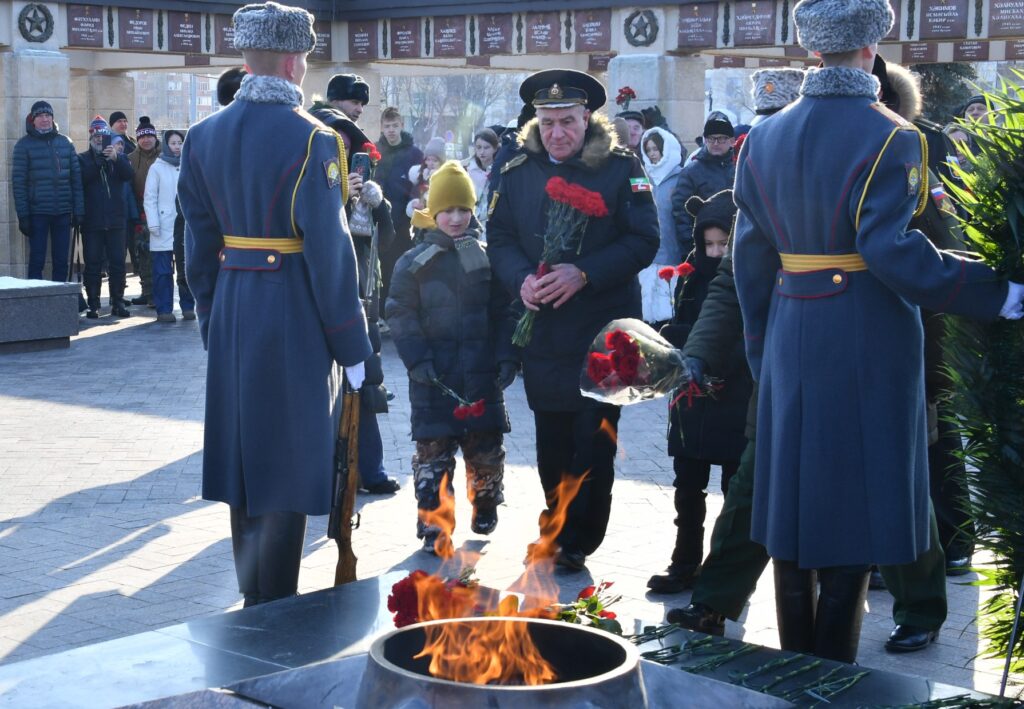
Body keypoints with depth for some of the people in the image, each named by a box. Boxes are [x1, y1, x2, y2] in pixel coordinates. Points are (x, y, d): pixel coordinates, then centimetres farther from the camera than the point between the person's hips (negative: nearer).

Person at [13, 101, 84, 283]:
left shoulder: (65, 142, 10)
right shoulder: (24, 144, 0)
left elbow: (76, 177, 8)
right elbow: (18, 181, -4)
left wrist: (78, 210, 1)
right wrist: (23, 215, -11)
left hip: (63, 213, 3)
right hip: (37, 213, -3)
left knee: (61, 261, 6)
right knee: (37, 260, 0)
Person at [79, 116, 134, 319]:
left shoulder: (119, 157, 13)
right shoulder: (82, 159, 7)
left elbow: (129, 175, -7)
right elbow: (81, 180, -12)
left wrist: (115, 158, -21)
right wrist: (98, 161, -17)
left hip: (115, 219, 2)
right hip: (92, 221, -2)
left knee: (118, 262, 2)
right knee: (93, 263, -1)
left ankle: (118, 302, 9)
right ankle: (93, 304, 3)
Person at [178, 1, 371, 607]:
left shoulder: (204, 136, 5)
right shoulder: (311, 139, -14)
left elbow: (199, 241, 8)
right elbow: (328, 249, -15)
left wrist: (213, 320, 17)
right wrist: (351, 344, -8)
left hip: (232, 315, 6)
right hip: (295, 318, -6)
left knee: (245, 450, 16)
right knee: (288, 459, 2)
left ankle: (253, 601, 26)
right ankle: (278, 608, 7)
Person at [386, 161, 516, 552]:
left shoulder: (486, 259, 5)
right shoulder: (413, 262, -1)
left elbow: (504, 313, 6)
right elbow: (401, 314, -2)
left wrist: (507, 357, -3)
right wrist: (417, 359, -11)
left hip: (481, 373, 2)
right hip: (434, 374, -2)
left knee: (486, 446, 10)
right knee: (433, 450, -1)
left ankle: (485, 504, 33)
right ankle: (432, 524, 6)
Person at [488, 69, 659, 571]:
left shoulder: (621, 168, -4)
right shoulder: (518, 172, 6)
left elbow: (643, 240, -9)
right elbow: (500, 238, 7)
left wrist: (584, 274, -20)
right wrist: (521, 279, -14)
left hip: (604, 328, -3)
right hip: (543, 333, 3)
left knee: (594, 440, 1)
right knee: (552, 441, 9)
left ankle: (577, 541, 13)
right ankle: (559, 529, 26)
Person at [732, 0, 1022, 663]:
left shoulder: (766, 138, 6)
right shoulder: (891, 137, -11)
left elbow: (751, 253, 7)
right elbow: (891, 249, -21)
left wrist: (761, 349, 15)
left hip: (790, 337, 5)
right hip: (868, 341, -5)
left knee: (795, 495, 14)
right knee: (855, 505, 4)